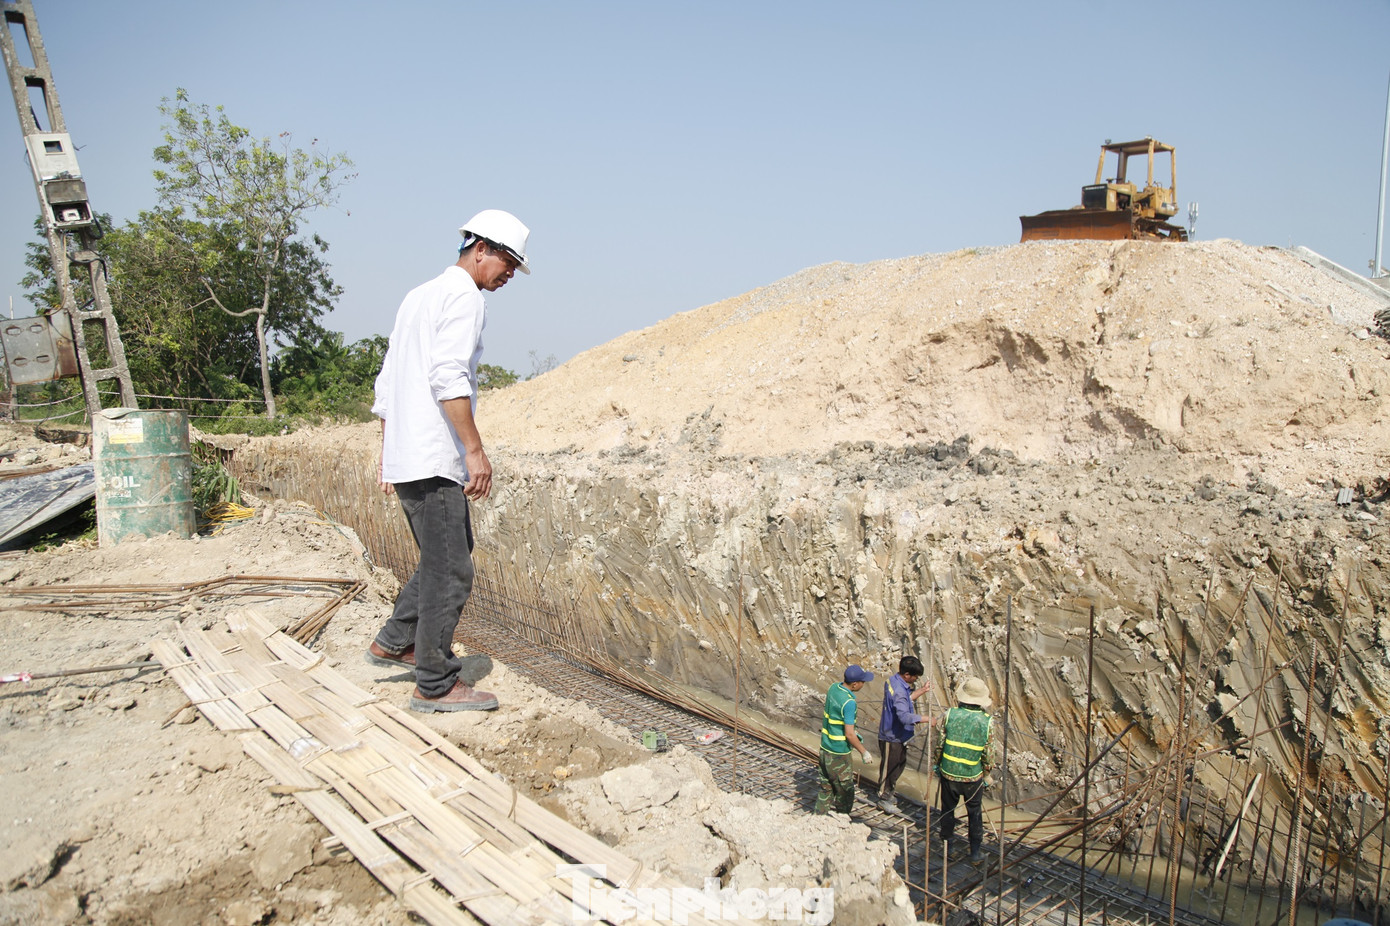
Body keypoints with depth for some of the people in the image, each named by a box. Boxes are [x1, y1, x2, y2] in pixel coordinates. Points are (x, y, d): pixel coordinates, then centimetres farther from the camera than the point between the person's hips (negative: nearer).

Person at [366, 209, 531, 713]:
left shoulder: (417, 296, 22)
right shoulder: (464, 297, -8)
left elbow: (386, 381, 23)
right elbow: (449, 377, -22)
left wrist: (388, 452, 25)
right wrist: (476, 450, -23)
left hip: (404, 458, 10)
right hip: (434, 462, -10)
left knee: (446, 557, 21)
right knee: (450, 572, -3)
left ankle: (393, 642, 28)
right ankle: (435, 686, 5)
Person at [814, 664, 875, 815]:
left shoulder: (833, 687, -1)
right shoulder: (849, 702, -26)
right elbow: (849, 735, -23)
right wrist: (863, 752, -9)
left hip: (824, 747, 8)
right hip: (839, 753, -8)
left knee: (826, 787, 19)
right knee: (845, 791, 9)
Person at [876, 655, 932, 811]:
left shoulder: (893, 681, 1)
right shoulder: (899, 690, -30)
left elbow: (906, 699, 16)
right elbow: (904, 716, -40)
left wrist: (922, 691, 9)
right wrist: (927, 719, -36)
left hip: (898, 735, 10)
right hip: (892, 737, -10)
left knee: (899, 764, 23)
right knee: (889, 767, 7)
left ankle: (888, 792, 40)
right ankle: (884, 798, 23)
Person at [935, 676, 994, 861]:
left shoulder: (950, 714, -13)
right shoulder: (987, 721, -14)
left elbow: (939, 743, -5)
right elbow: (988, 753, -8)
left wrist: (937, 764, 11)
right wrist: (985, 773, 8)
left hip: (949, 773, 1)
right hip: (973, 776, 0)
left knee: (948, 808, 20)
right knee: (975, 812, 17)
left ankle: (947, 840, 36)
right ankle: (975, 851, 22)